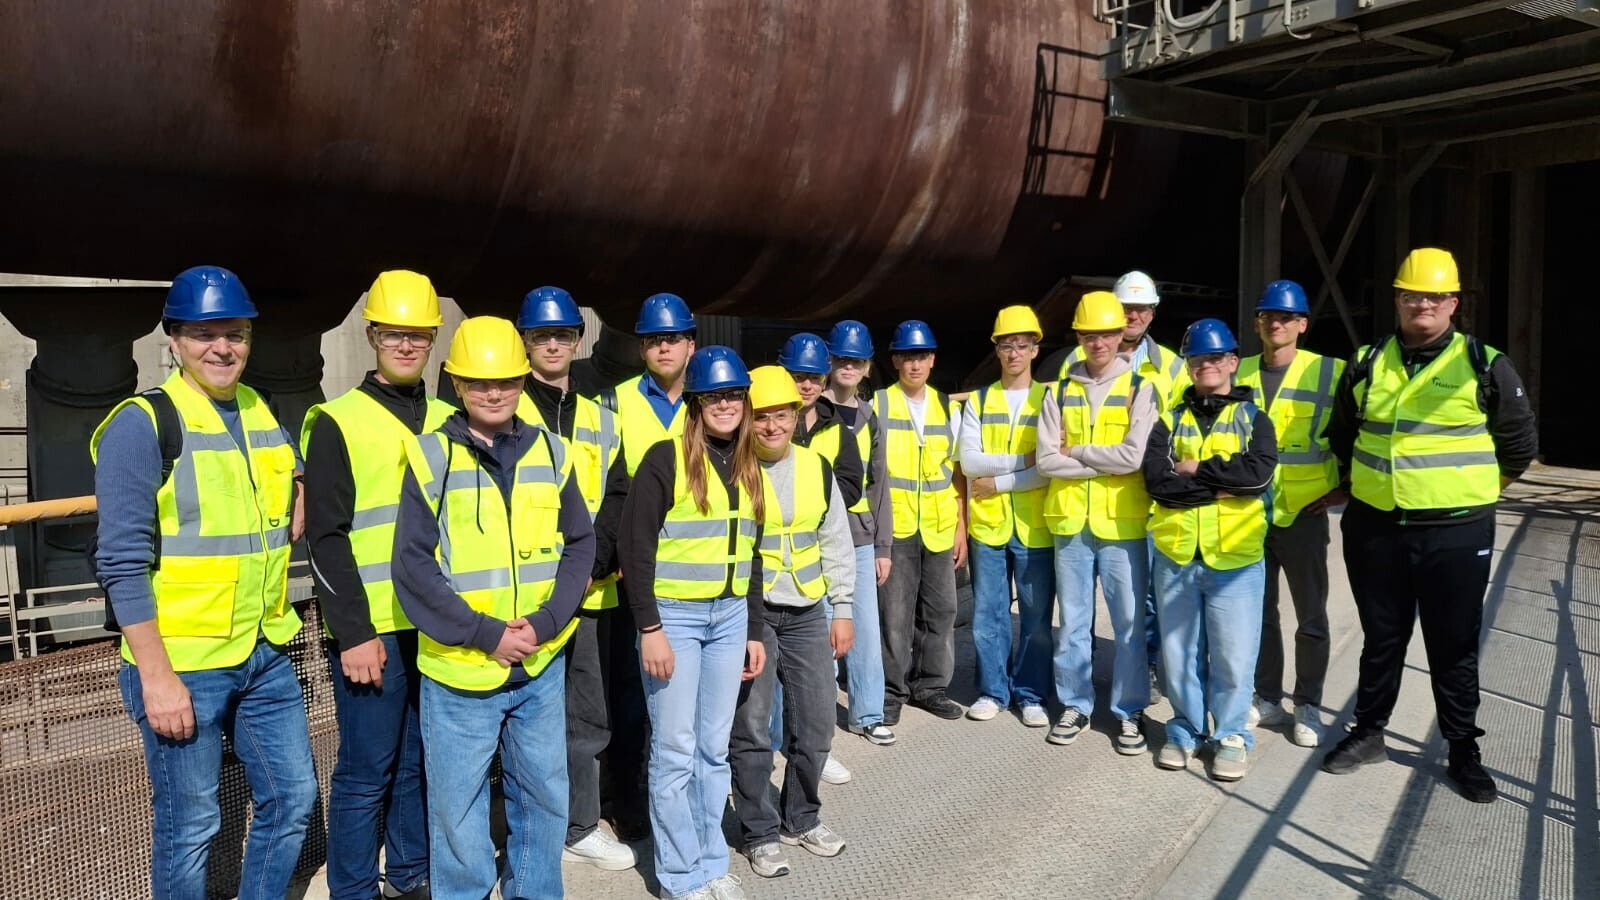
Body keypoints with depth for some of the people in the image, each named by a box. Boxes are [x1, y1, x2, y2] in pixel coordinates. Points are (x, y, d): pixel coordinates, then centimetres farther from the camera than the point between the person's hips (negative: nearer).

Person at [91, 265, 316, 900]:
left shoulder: (263, 416, 8)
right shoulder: (142, 423, -11)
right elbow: (123, 561, -15)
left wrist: (298, 487, 7)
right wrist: (157, 676, -17)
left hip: (266, 655, 6)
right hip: (183, 664, -6)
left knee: (293, 799, 14)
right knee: (190, 827, 7)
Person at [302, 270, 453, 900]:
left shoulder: (448, 422, 11)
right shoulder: (337, 423, -4)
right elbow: (326, 537, -9)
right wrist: (354, 632, -14)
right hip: (374, 630, -5)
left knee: (422, 762, 15)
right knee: (366, 773, 3)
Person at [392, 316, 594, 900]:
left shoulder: (549, 452, 3)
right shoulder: (431, 455, -7)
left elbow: (580, 544, 5)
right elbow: (413, 567, -10)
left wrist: (545, 622, -9)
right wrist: (486, 633, -15)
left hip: (541, 665, 3)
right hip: (460, 671, -3)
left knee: (545, 796, 16)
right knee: (457, 808, 9)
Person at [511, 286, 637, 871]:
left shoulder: (600, 418, 13)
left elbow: (617, 497, 6)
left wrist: (593, 565, -8)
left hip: (591, 594, 4)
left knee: (587, 718, 11)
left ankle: (576, 828, 26)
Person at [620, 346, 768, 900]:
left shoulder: (749, 468, 11)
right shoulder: (667, 458, -9)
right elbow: (635, 546, -12)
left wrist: (755, 630, 13)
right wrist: (650, 627, -15)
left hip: (729, 617, 5)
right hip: (674, 615, -5)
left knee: (714, 749, 12)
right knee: (675, 751, 2)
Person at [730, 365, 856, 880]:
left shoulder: (817, 467, 6)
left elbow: (836, 542, 12)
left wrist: (842, 609, 9)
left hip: (808, 614, 4)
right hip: (748, 615, -4)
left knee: (815, 725, 11)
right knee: (751, 729, 2)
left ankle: (801, 818, 31)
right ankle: (760, 834, 19)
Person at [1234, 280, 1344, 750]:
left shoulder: (1331, 373, -6)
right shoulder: (1238, 373, 5)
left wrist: (1345, 487, -3)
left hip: (1303, 513, -3)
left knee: (1311, 618, 6)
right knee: (1259, 612, 12)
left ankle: (1308, 707, 19)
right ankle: (1267, 698, 25)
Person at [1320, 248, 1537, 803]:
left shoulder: (1484, 366, -4)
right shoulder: (1368, 363, 5)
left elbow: (1520, 445, 4)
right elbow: (1341, 435, 19)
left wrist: (1468, 487, 7)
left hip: (1455, 534, -2)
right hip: (1374, 531, 3)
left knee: (1455, 647, 9)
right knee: (1380, 641, 15)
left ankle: (1463, 750, 24)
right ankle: (1368, 732, 29)